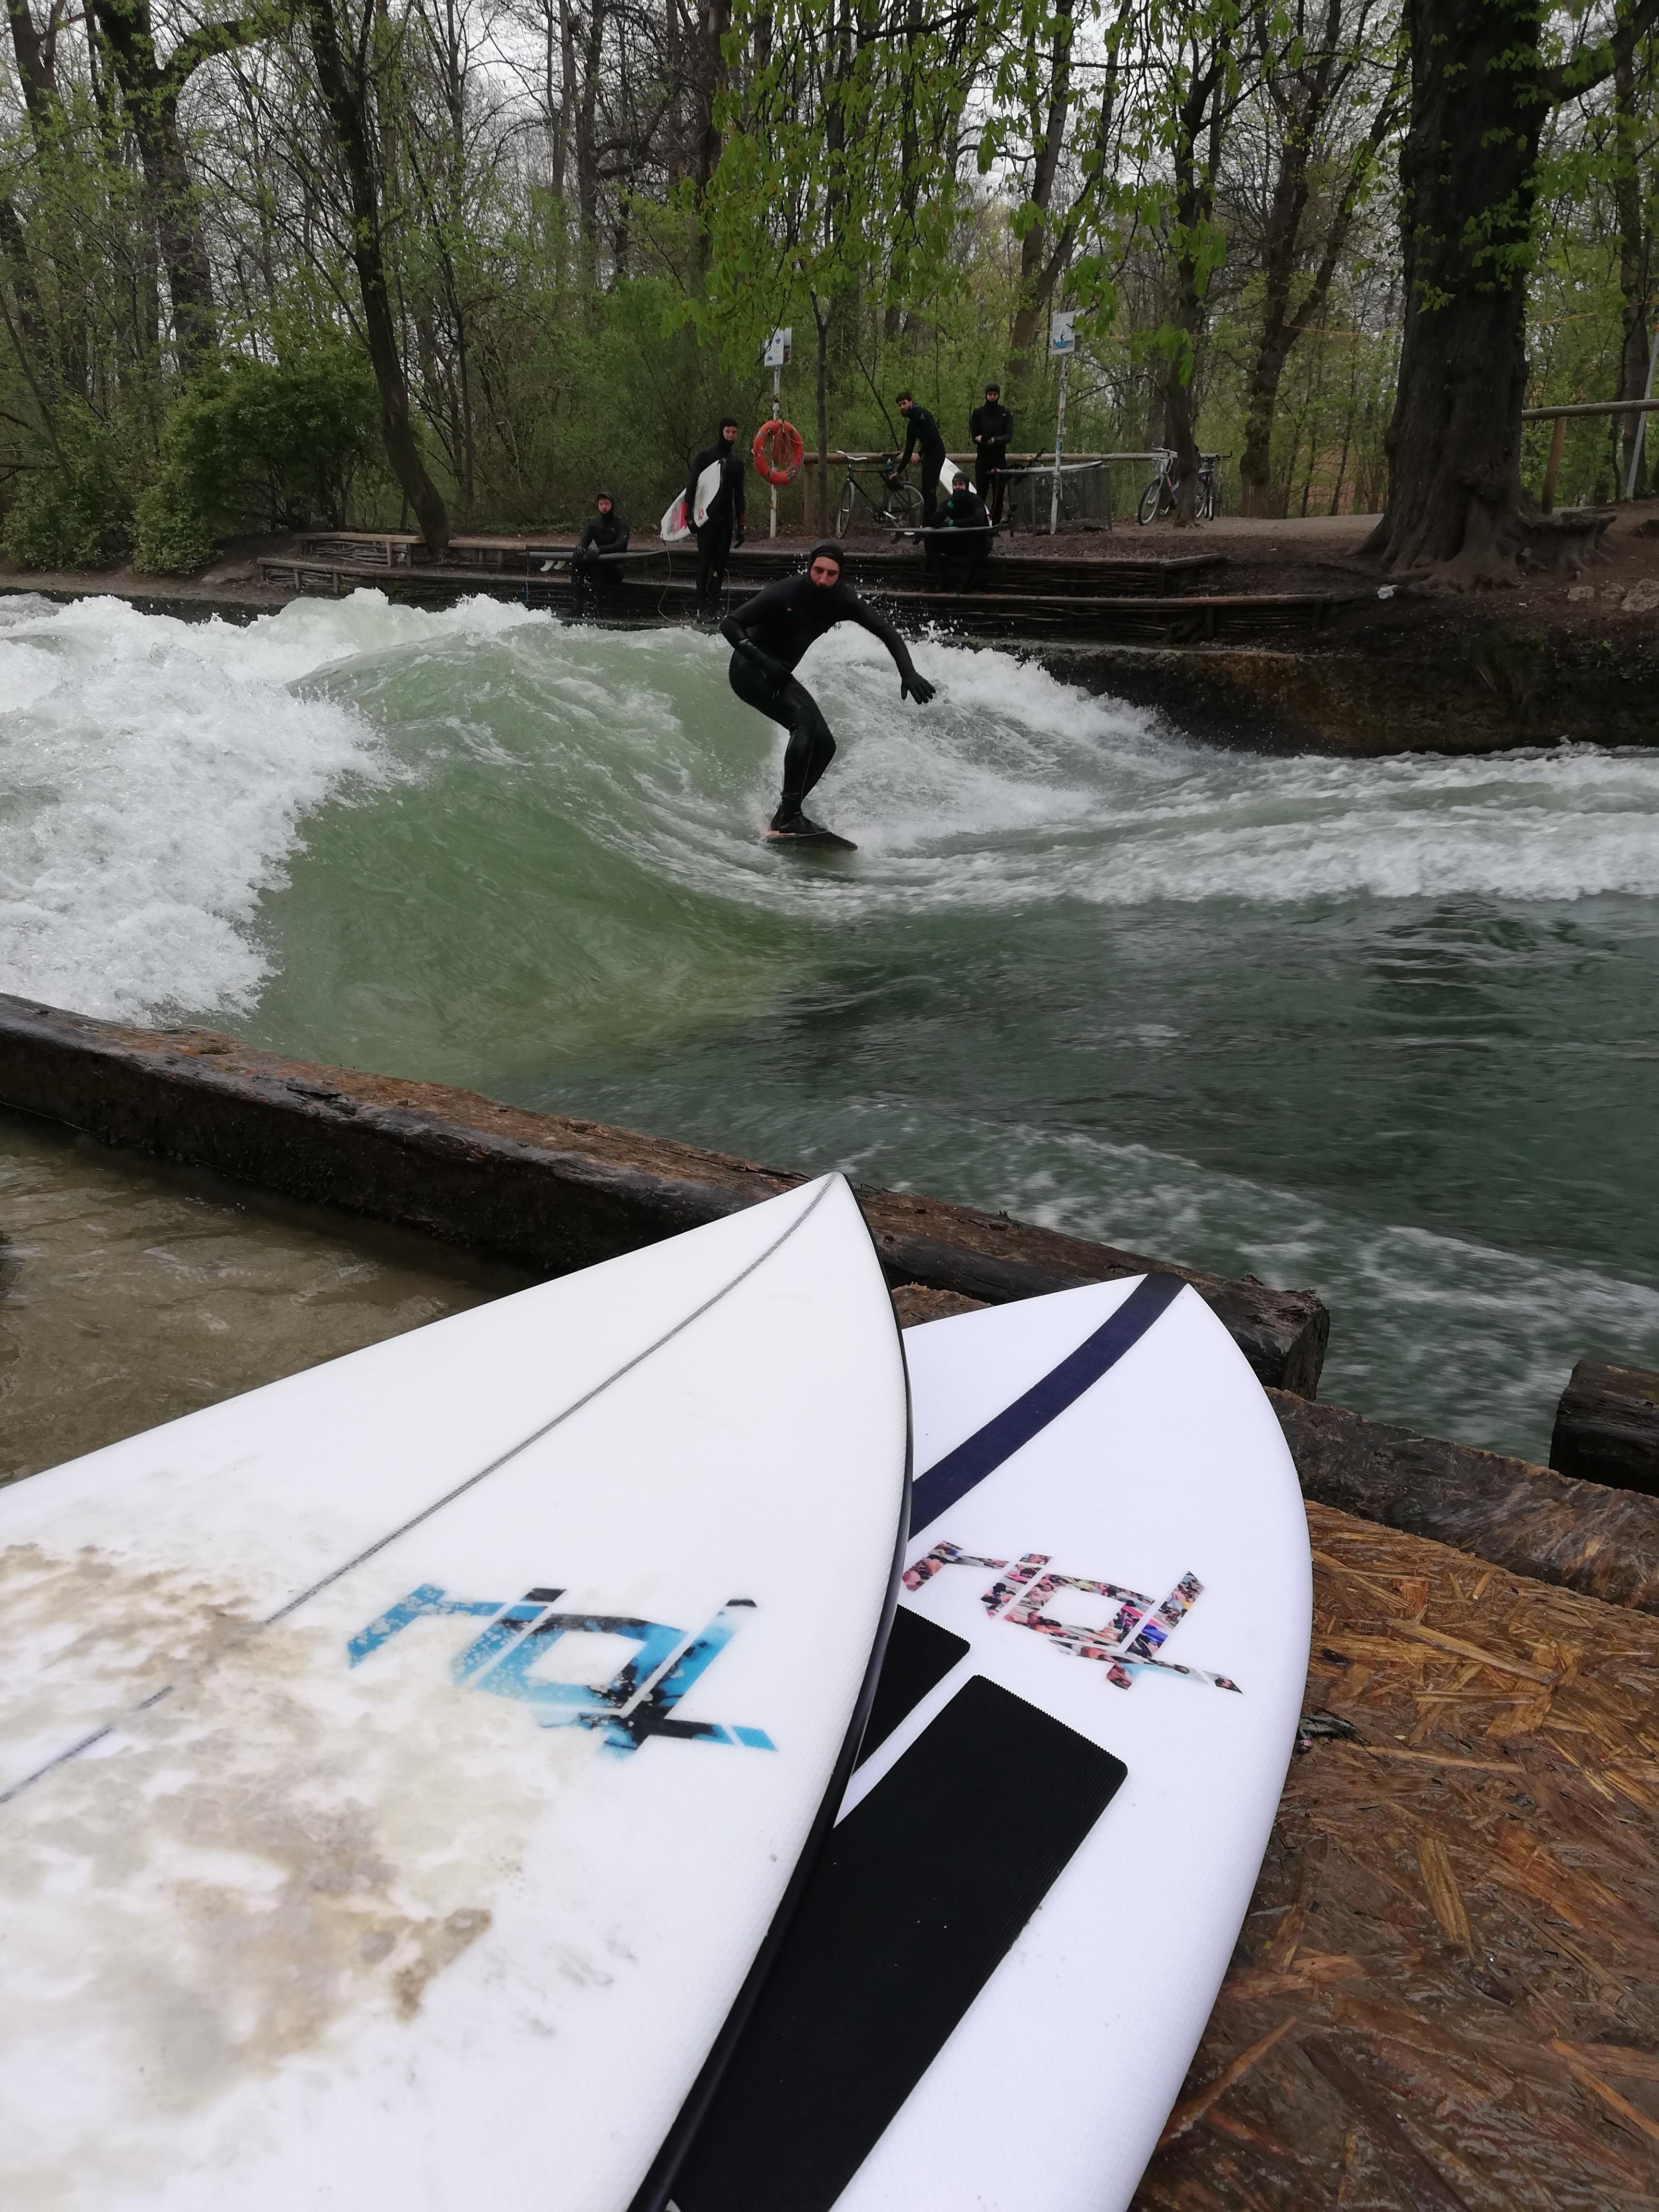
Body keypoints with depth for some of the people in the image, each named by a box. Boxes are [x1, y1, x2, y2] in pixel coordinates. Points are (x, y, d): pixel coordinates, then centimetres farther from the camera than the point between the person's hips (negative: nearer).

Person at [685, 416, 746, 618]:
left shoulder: (737, 461, 17)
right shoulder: (706, 455, 1)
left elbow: (739, 495, 22)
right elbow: (691, 484, -4)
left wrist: (740, 525, 17)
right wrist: (689, 514, -13)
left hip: (726, 519, 5)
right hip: (707, 516, -5)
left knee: (720, 563, 1)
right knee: (705, 561, -8)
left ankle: (714, 606, 3)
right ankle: (702, 607, -9)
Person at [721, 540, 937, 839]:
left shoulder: (842, 599, -9)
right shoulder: (785, 593, -24)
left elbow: (885, 632, -5)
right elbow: (729, 625, -24)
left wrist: (908, 673, -20)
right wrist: (763, 660, -37)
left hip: (779, 675, 8)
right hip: (750, 670, -8)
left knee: (824, 745, -1)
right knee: (805, 719, -29)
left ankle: (783, 817, 4)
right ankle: (789, 816, -31)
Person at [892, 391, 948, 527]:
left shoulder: (921, 414, -7)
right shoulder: (911, 425, 20)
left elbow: (931, 435, -18)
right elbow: (908, 451, 23)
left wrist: (919, 454, -16)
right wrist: (899, 471, 23)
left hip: (936, 453, -10)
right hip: (928, 455, 10)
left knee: (930, 490, -12)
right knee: (927, 491, 10)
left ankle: (929, 524, -14)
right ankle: (927, 524, 14)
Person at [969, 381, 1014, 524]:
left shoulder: (1006, 413, 8)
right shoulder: (978, 413, 8)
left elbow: (1009, 436, -2)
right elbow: (973, 436, 3)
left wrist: (996, 440, -23)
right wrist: (980, 439, -23)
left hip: (1000, 458, 1)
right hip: (983, 458, -1)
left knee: (998, 494, -1)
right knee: (981, 493, -6)